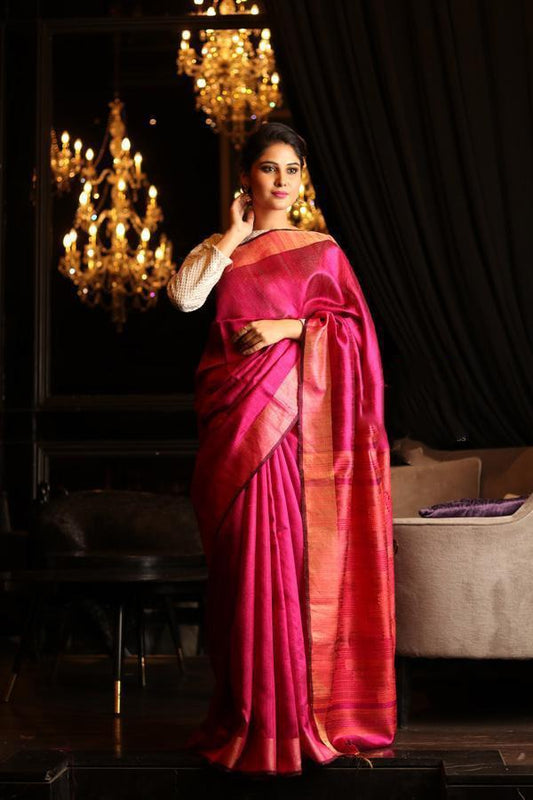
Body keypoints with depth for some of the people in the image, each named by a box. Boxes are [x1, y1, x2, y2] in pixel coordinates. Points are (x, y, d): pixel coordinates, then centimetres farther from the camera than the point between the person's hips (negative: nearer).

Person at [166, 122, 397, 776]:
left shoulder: (321, 250, 11)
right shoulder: (218, 248, 13)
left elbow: (354, 326, 4)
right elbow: (182, 296, -7)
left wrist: (290, 326, -9)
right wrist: (235, 234, -1)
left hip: (296, 415, -1)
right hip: (235, 413, 1)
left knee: (289, 551, -4)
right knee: (247, 552, -1)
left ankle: (298, 708, 5)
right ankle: (253, 708, 7)